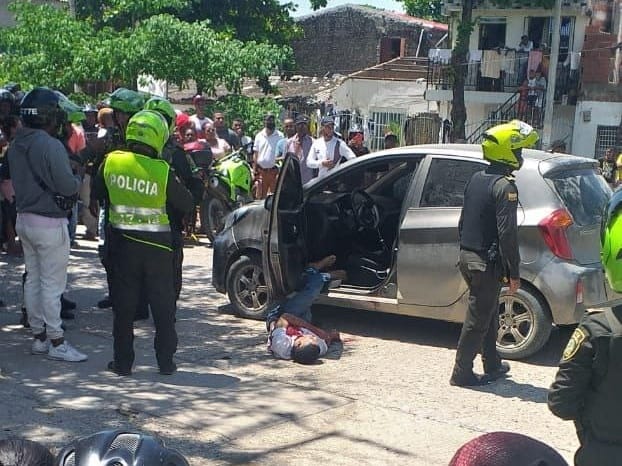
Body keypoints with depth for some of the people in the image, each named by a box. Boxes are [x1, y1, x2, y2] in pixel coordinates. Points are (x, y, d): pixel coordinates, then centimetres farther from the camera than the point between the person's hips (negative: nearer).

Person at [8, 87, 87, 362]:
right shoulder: (51, 146, -20)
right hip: (49, 222, -8)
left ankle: (38, 336, 23)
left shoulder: (16, 145, 7)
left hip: (24, 218, 8)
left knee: (33, 279, 14)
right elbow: (67, 186, -22)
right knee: (52, 284, -2)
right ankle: (56, 342, 5)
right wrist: (78, 179, 0)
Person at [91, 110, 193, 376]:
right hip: (156, 245, -2)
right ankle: (166, 362, 16)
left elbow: (97, 192, 10)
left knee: (124, 306, 12)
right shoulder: (163, 172, -16)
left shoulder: (111, 162, -7)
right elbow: (186, 205, -5)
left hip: (121, 244, 2)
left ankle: (122, 362, 16)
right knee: (163, 306, 10)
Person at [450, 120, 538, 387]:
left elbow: (463, 222, 17)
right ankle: (461, 373, 6)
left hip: (468, 256, 9)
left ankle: (492, 365, 31)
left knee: (487, 314, 20)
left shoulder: (476, 179, 10)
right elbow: (507, 233, -21)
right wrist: (514, 273, -16)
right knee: (478, 319, 0)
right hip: (487, 262, -9)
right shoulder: (504, 186, -17)